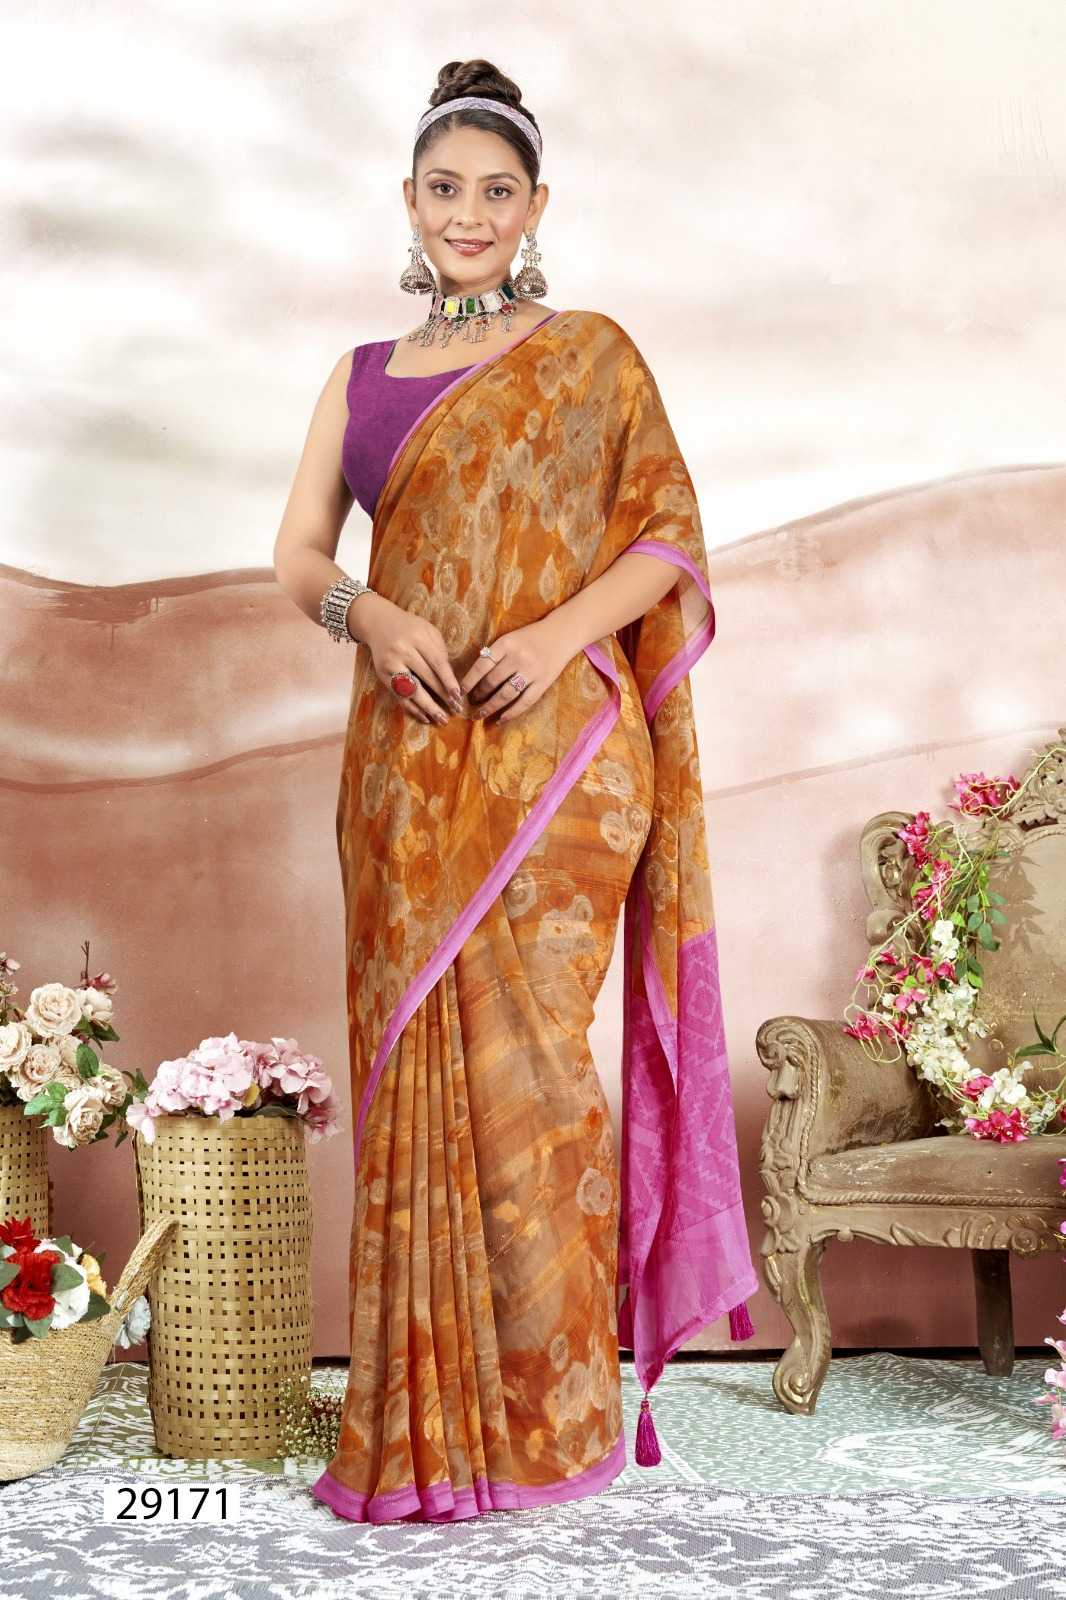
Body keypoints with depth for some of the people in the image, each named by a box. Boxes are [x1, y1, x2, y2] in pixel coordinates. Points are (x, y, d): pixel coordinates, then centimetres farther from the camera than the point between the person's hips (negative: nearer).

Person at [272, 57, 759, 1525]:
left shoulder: (591, 352, 7)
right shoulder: (364, 375, 19)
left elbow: (669, 536, 1)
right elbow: (298, 548, 10)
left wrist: (563, 630, -16)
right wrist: (366, 609, -11)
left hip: (552, 745, -4)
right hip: (407, 755, 4)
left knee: (524, 1052, -6)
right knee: (412, 1055, 3)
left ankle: (553, 1408, 7)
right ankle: (426, 1409, 14)